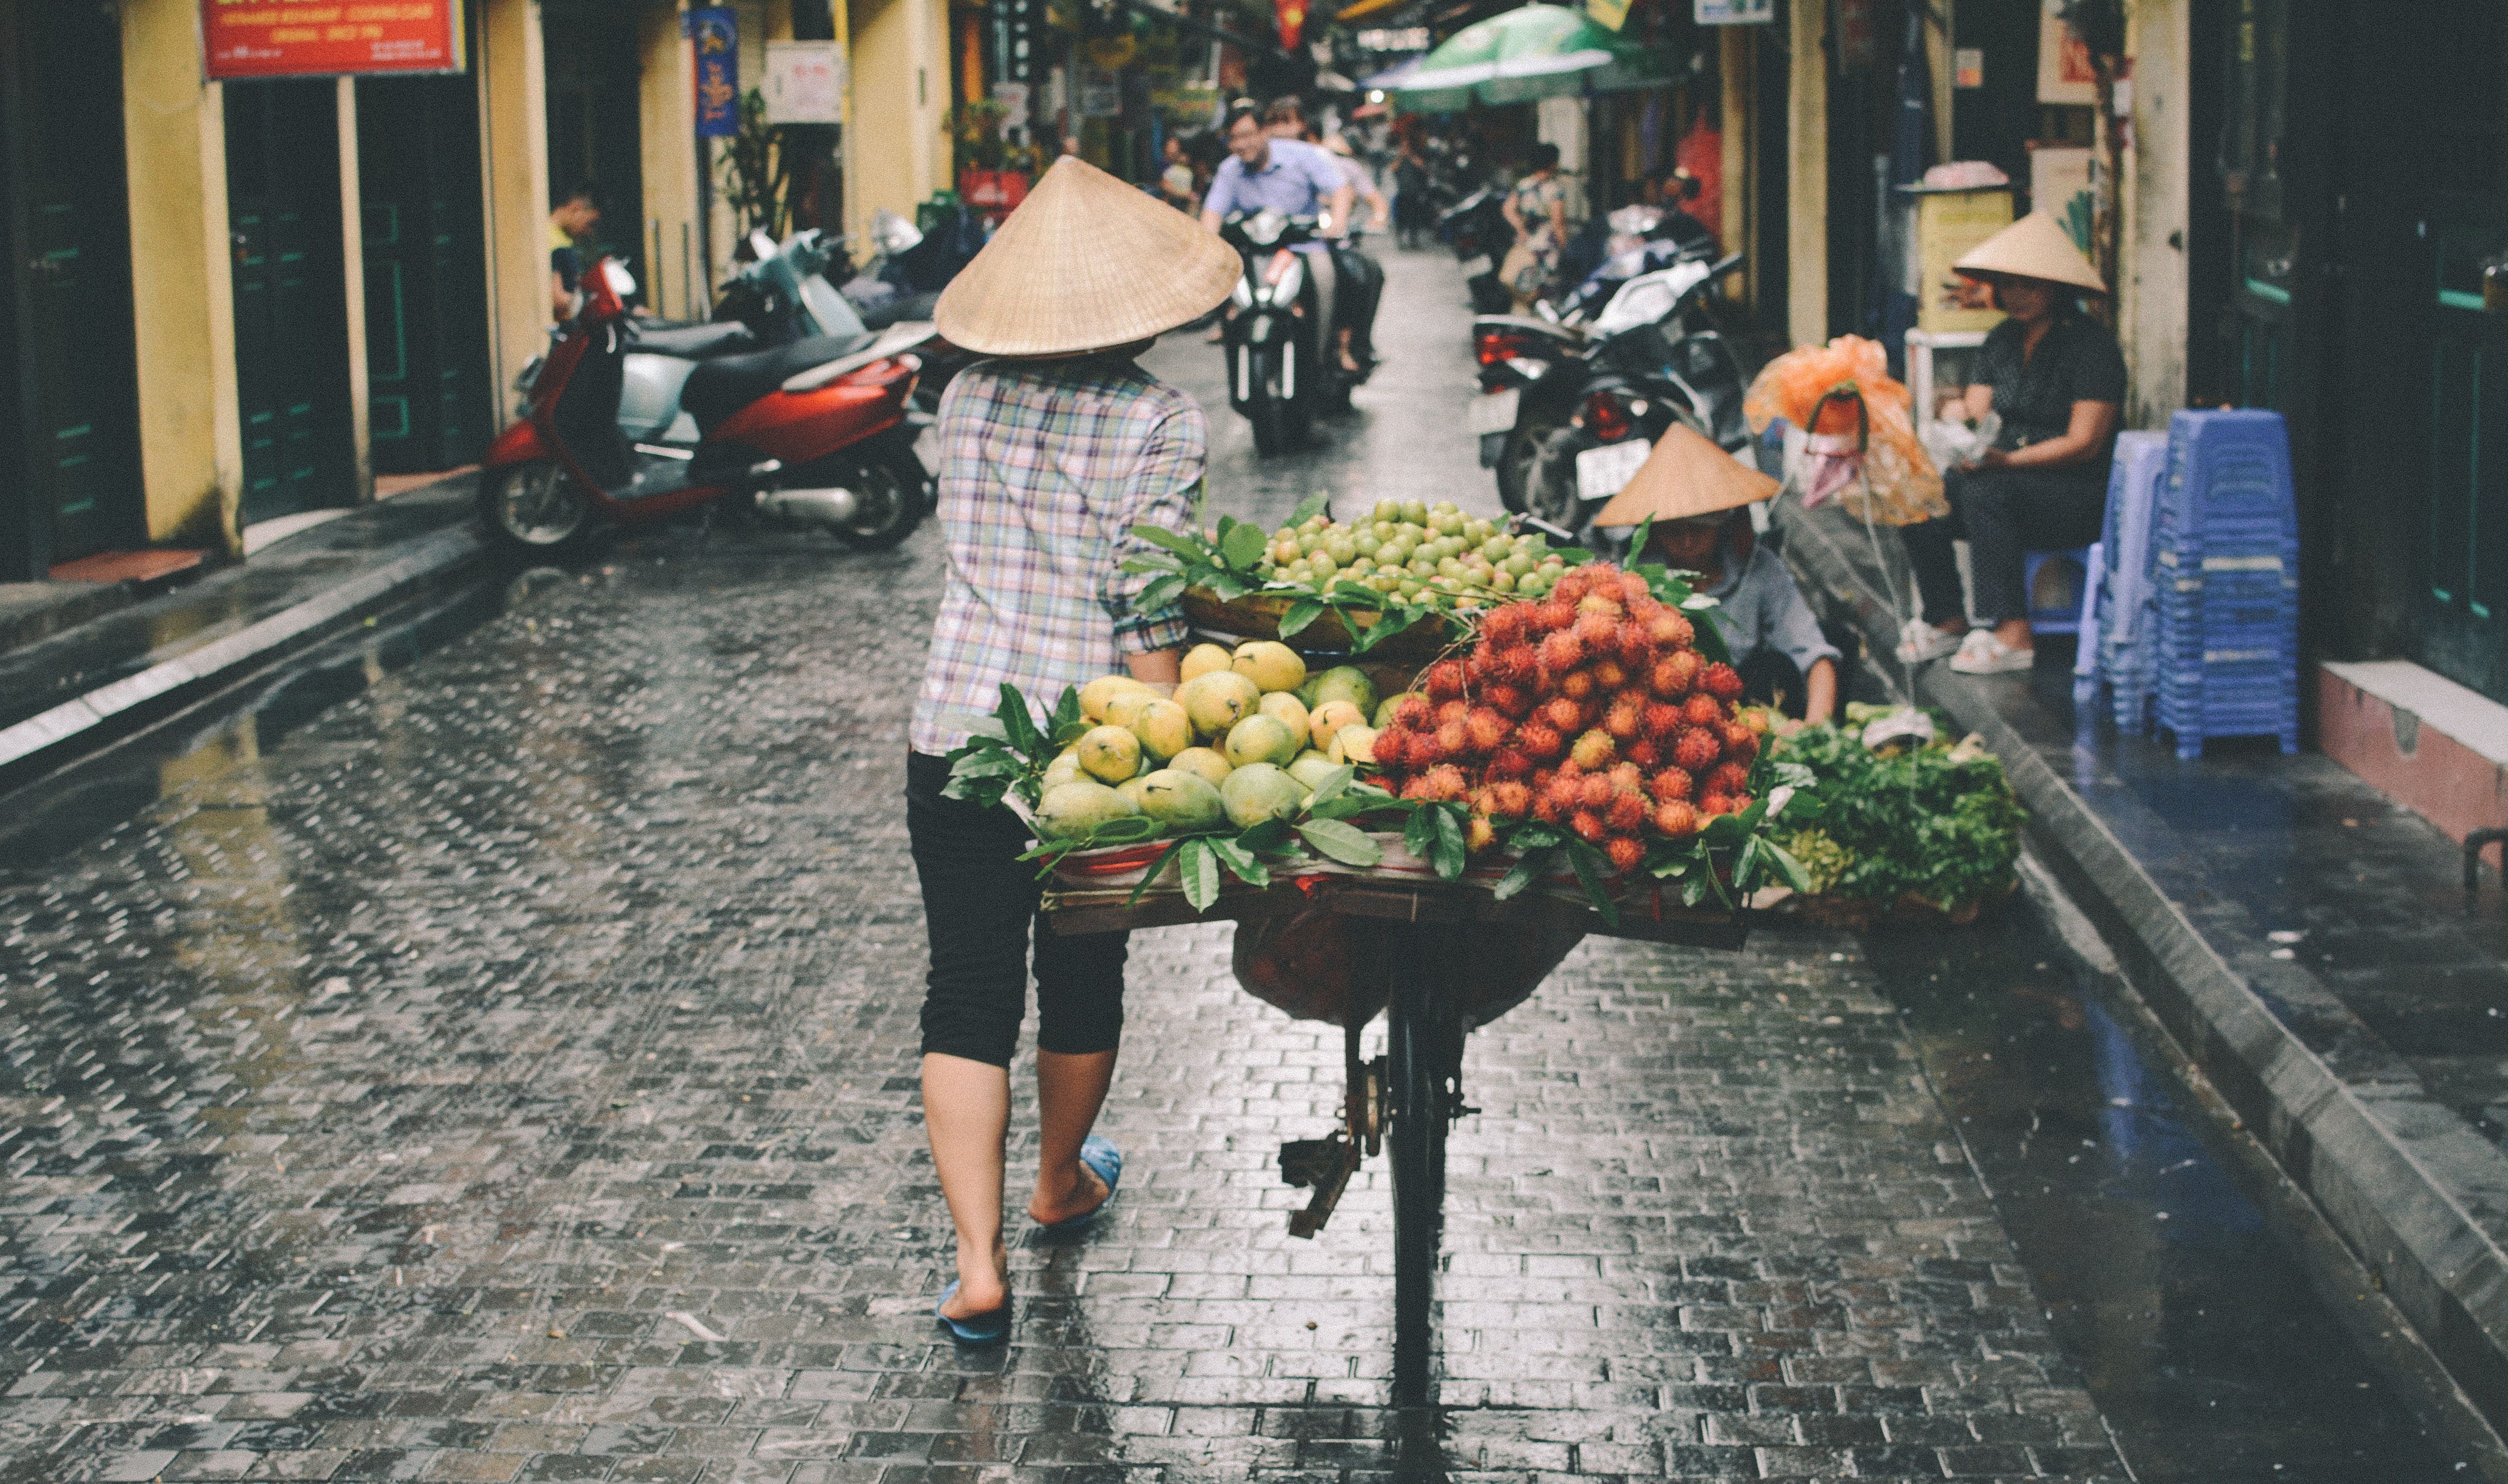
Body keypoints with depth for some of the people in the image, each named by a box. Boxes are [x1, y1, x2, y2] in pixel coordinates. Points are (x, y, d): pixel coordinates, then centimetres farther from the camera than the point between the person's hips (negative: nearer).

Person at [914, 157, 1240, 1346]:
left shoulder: (969, 399, 4)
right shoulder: (1160, 423, -10)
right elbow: (1148, 610, -14)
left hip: (956, 735, 2)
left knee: (967, 997, 4)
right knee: (1082, 978, 20)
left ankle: (978, 1258, -6)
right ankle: (1061, 1182, 42)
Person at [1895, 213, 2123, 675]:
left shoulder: (2092, 347, -10)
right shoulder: (2002, 340, 12)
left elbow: (2084, 443, -16)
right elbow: (1977, 411, 7)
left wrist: (2008, 461, -25)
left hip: (2080, 497, -7)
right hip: (2011, 484, 7)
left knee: (1984, 493, -33)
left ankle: (2012, 635, -30)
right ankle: (1947, 620, -1)